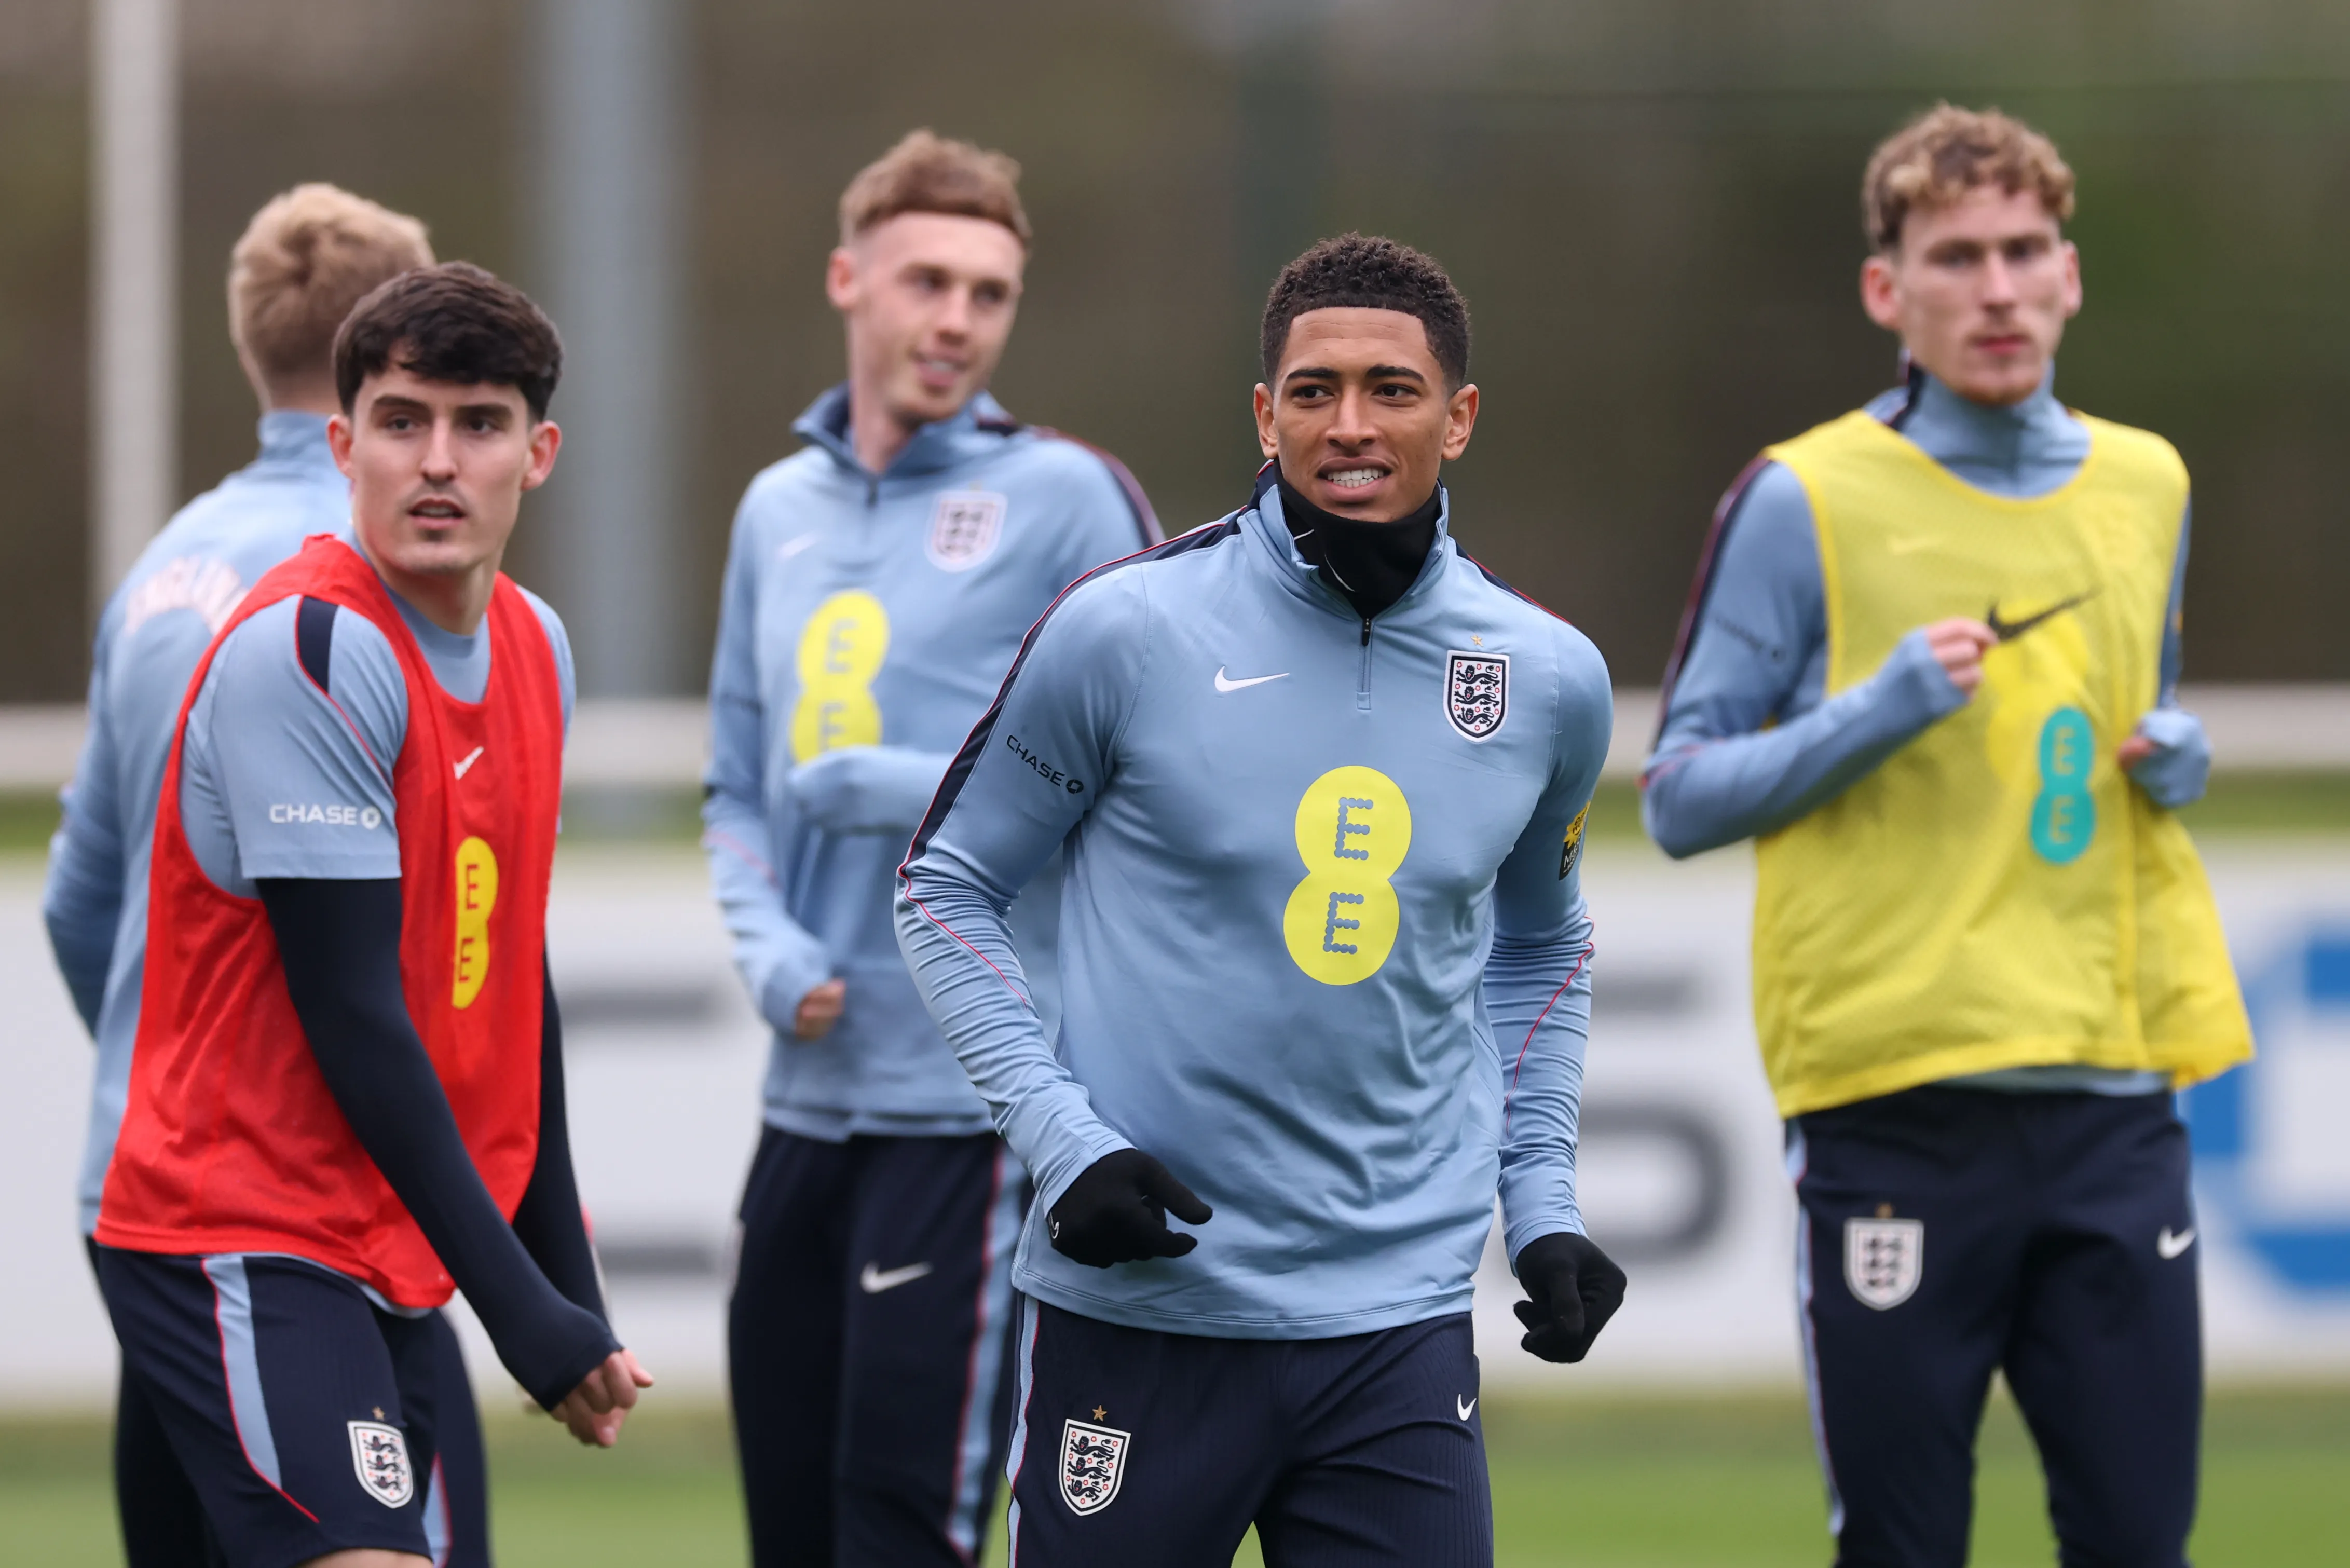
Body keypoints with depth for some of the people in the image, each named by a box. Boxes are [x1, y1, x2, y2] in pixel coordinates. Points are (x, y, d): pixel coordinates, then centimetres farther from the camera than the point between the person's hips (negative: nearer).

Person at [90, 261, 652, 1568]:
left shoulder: (535, 650, 10)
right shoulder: (307, 649, -16)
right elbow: (348, 1013, -19)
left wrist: (571, 1281, 14)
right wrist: (522, 1307, -19)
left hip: (391, 1256, 9)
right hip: (242, 1245, -9)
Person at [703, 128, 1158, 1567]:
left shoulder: (1062, 499, -5)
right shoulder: (782, 511, 14)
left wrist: (896, 791, -13)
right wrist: (770, 946, -1)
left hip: (975, 1099, -6)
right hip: (811, 1100, 6)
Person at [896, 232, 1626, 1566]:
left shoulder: (1551, 681, 6)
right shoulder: (1128, 631, -5)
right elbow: (949, 889, 4)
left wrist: (1544, 1202, 13)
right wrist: (1065, 1140, -8)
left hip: (1398, 1326, 3)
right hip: (1140, 1309, -3)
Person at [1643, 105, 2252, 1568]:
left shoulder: (2147, 488, 13)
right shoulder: (1806, 501, -2)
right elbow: (1680, 792, -1)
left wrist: (2179, 758, 5)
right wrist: (1876, 714, -16)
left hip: (2112, 1095, 4)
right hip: (1897, 1102, -4)